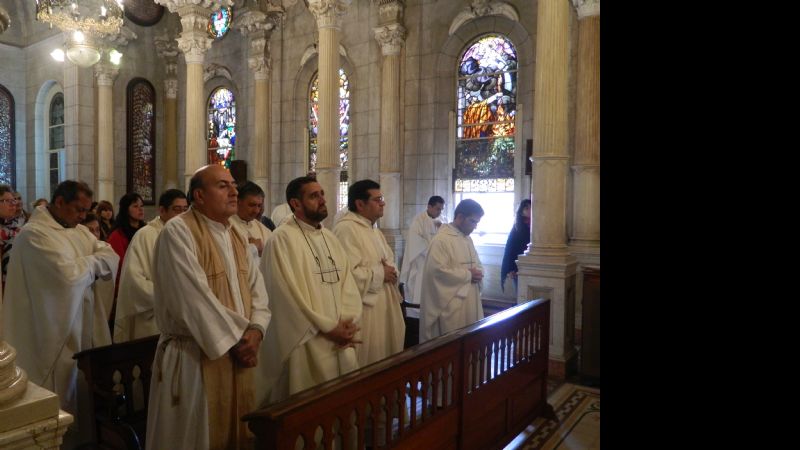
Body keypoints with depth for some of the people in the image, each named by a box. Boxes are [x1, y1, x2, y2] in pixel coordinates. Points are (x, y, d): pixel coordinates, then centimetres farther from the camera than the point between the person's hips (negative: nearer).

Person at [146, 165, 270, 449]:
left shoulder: (236, 237, 10)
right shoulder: (178, 232, -15)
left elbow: (257, 290, 6)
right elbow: (195, 300, -21)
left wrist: (255, 331, -11)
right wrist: (236, 340, -15)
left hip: (237, 357, 7)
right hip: (193, 359, -7)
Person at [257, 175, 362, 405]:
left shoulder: (330, 238, 12)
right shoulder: (282, 238, -11)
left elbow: (348, 283, 8)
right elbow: (289, 293, -16)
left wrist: (348, 322, -8)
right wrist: (328, 327, -14)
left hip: (341, 343, 7)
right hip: (305, 346, -7)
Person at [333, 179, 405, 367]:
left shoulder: (374, 230, 16)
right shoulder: (346, 229, -16)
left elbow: (390, 263, 22)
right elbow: (347, 274, -26)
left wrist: (391, 272, -2)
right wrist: (380, 273, -13)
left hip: (384, 310, 10)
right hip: (364, 314, -10)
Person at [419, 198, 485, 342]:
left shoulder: (468, 239, 14)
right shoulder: (441, 239, -14)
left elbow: (477, 264, 22)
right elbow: (438, 270, -23)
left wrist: (478, 273, -3)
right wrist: (468, 275, -16)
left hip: (470, 301, 8)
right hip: (452, 304, -8)